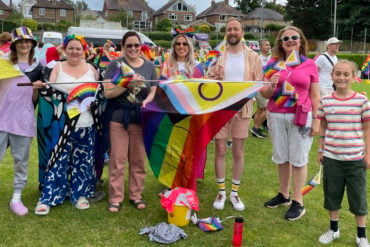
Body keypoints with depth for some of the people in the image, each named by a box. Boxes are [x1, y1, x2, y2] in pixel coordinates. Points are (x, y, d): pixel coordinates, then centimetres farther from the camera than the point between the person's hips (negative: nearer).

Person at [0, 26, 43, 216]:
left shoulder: (37, 68, 10)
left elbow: (35, 99, 8)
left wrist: (36, 89, -10)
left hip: (24, 120, 1)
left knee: (21, 160, 5)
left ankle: (16, 198, 15)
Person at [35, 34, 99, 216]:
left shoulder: (91, 68, 10)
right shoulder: (58, 68, 5)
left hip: (85, 123, 2)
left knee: (82, 161, 8)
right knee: (58, 161, -3)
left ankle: (80, 194, 22)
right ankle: (47, 198, 6)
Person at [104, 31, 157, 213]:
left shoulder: (149, 66, 9)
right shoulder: (115, 65, -1)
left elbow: (153, 92, 9)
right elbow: (108, 93, -8)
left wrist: (147, 101, -13)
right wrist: (128, 84, -20)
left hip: (141, 117, 3)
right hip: (119, 116, -2)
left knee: (138, 159, 8)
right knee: (118, 159, 0)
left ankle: (136, 195, 22)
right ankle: (116, 197, 12)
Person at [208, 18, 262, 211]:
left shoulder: (253, 56, 2)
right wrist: (216, 78, -18)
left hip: (242, 109, 0)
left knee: (238, 153, 8)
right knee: (220, 151, 5)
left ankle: (235, 193, 22)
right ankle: (221, 192, 20)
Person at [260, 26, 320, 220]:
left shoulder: (310, 65, 1)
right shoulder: (273, 64, 4)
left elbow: (315, 96, 3)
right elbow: (263, 93, 6)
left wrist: (316, 120, -3)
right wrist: (271, 87, -15)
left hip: (301, 117, -2)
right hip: (276, 116, 2)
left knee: (299, 159, 5)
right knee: (281, 157, 13)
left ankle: (298, 202, 16)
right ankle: (283, 194, 30)